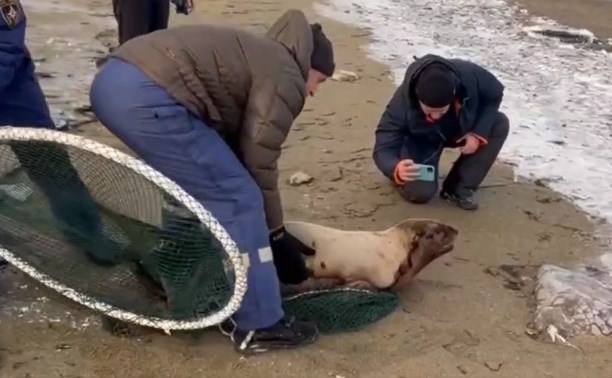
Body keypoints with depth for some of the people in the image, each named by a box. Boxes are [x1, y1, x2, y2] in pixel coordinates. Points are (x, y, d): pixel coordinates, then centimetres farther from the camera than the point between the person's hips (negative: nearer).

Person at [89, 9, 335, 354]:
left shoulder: (258, 57, 32)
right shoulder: (285, 76, 5)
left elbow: (233, 149, 32)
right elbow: (259, 164, 1)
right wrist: (276, 236, 13)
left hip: (112, 81, 11)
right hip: (147, 97, -11)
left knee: (199, 184, 28)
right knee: (238, 198, -1)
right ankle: (260, 325, 6)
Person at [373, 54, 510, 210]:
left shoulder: (469, 76, -33)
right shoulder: (402, 102, -39)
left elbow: (495, 94, -12)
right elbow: (382, 148, -38)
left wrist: (478, 133, -24)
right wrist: (397, 169, -61)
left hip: (462, 128, 4)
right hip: (422, 141, -4)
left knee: (500, 124, -23)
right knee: (420, 192, -27)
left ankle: (458, 188, -12)